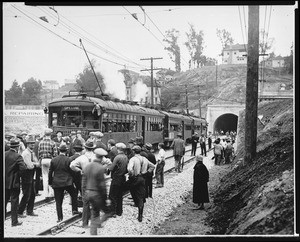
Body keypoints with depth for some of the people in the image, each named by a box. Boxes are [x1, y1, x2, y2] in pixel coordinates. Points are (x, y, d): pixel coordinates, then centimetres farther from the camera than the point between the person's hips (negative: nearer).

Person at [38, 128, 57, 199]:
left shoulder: (41, 142, 2)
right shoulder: (52, 143, -8)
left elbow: (39, 153, 4)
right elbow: (55, 154, -8)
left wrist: (40, 160, 14)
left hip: (43, 160, 4)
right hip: (50, 160, -3)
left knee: (45, 177, 9)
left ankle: (46, 193, 12)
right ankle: (51, 192, 5)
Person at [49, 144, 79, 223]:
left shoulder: (53, 160, -2)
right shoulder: (68, 160, -8)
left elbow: (50, 172, 2)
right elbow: (71, 171, -2)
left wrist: (50, 182, 12)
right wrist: (73, 180, 12)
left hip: (57, 183, 2)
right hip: (67, 182, -2)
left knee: (58, 201, 6)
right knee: (74, 195, 22)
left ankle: (60, 218, 6)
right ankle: (74, 210, 17)